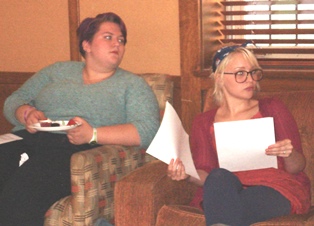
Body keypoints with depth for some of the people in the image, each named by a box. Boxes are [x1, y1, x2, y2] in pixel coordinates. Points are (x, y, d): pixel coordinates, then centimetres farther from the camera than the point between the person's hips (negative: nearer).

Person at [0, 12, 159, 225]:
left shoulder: (132, 84, 14)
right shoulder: (58, 71, 24)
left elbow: (149, 130, -2)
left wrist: (94, 134, -13)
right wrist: (26, 114, -1)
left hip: (79, 151, -4)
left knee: (23, 188, -33)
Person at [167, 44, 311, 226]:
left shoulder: (272, 109, 16)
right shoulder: (204, 122, 19)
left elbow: (297, 168, 12)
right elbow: (205, 175, 9)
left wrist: (289, 155, -12)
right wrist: (188, 175, -14)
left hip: (276, 186, -2)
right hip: (222, 190, 3)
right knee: (219, 177, -35)